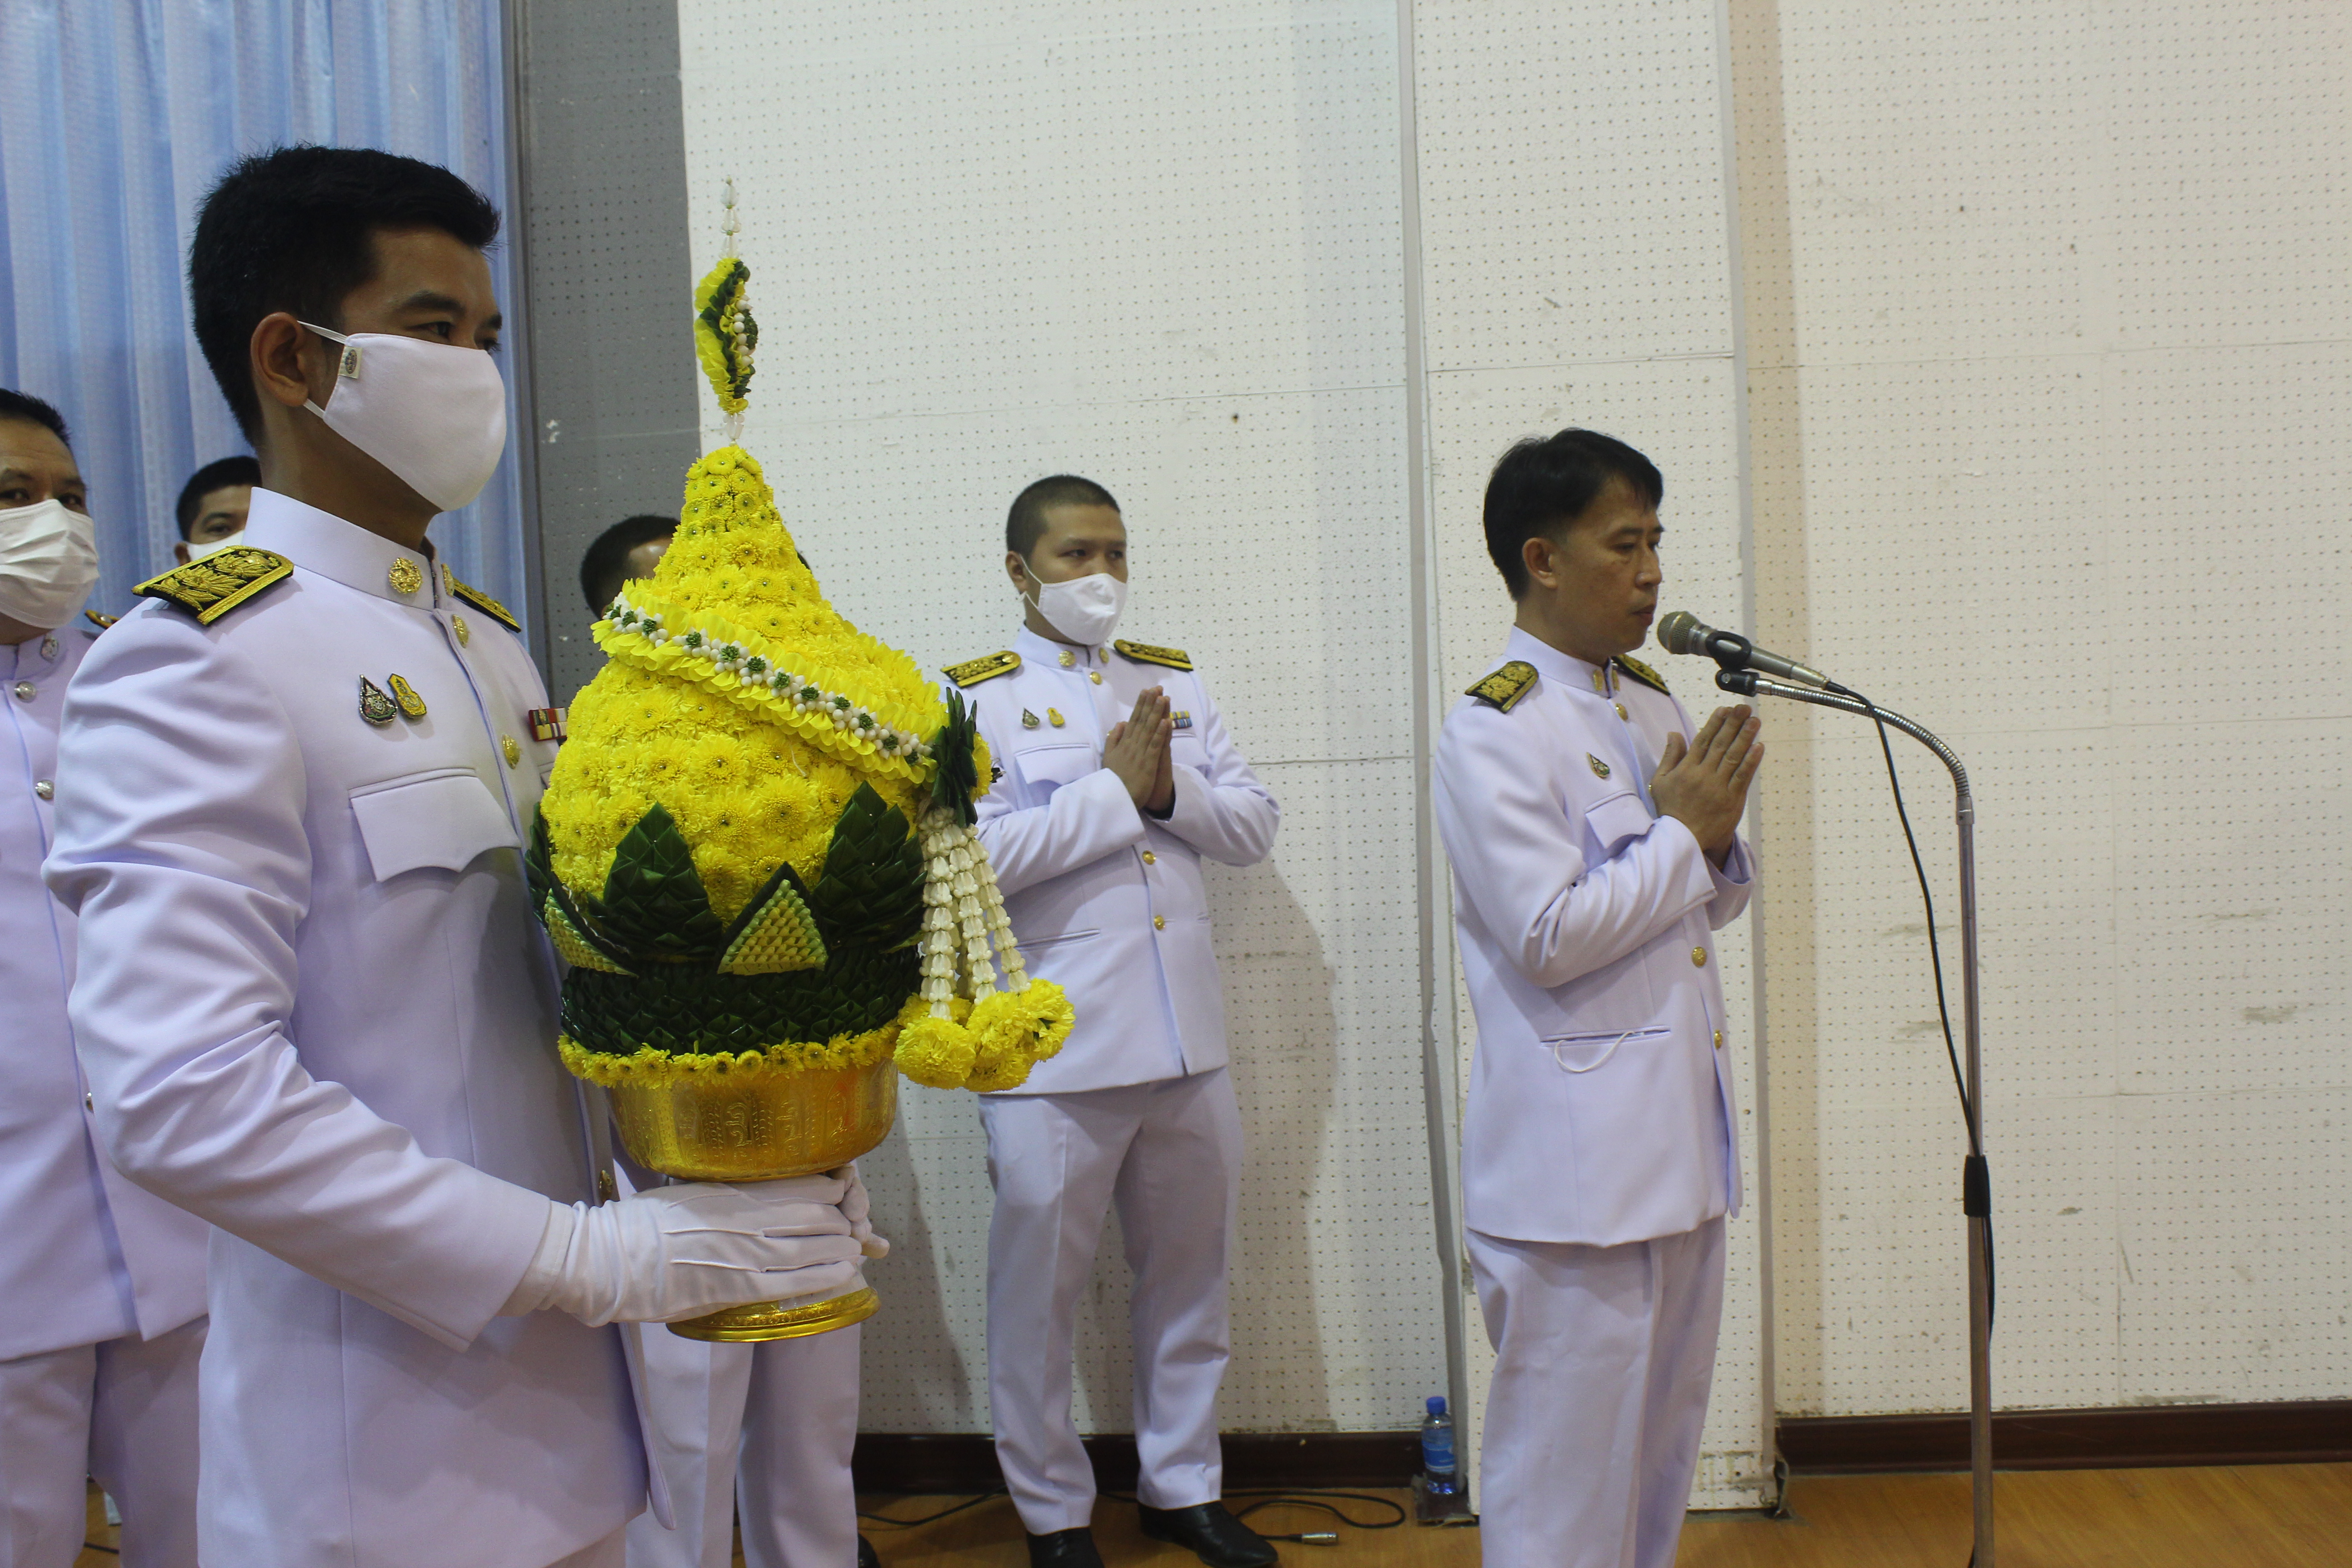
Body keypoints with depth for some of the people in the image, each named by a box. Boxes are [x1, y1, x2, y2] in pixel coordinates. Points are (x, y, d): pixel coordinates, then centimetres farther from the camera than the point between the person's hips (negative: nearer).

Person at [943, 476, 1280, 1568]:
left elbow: (1255, 826, 9)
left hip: (1186, 1041, 5)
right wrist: (1113, 790, -13)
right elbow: (972, 855, -17)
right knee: (1038, 1289, 7)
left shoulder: (1176, 683, 13)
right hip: (1054, 1056, -5)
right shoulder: (974, 698, -3)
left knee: (1188, 1274, 17)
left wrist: (1171, 789, -10)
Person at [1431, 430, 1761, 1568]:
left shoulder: (1651, 705, 11)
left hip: (1680, 1137, 8)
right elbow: (1551, 937, -21)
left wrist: (1717, 839, -3)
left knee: (1663, 1447, 20)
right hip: (1573, 1163, -8)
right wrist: (1682, 831, -12)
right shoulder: (1492, 732, -14)